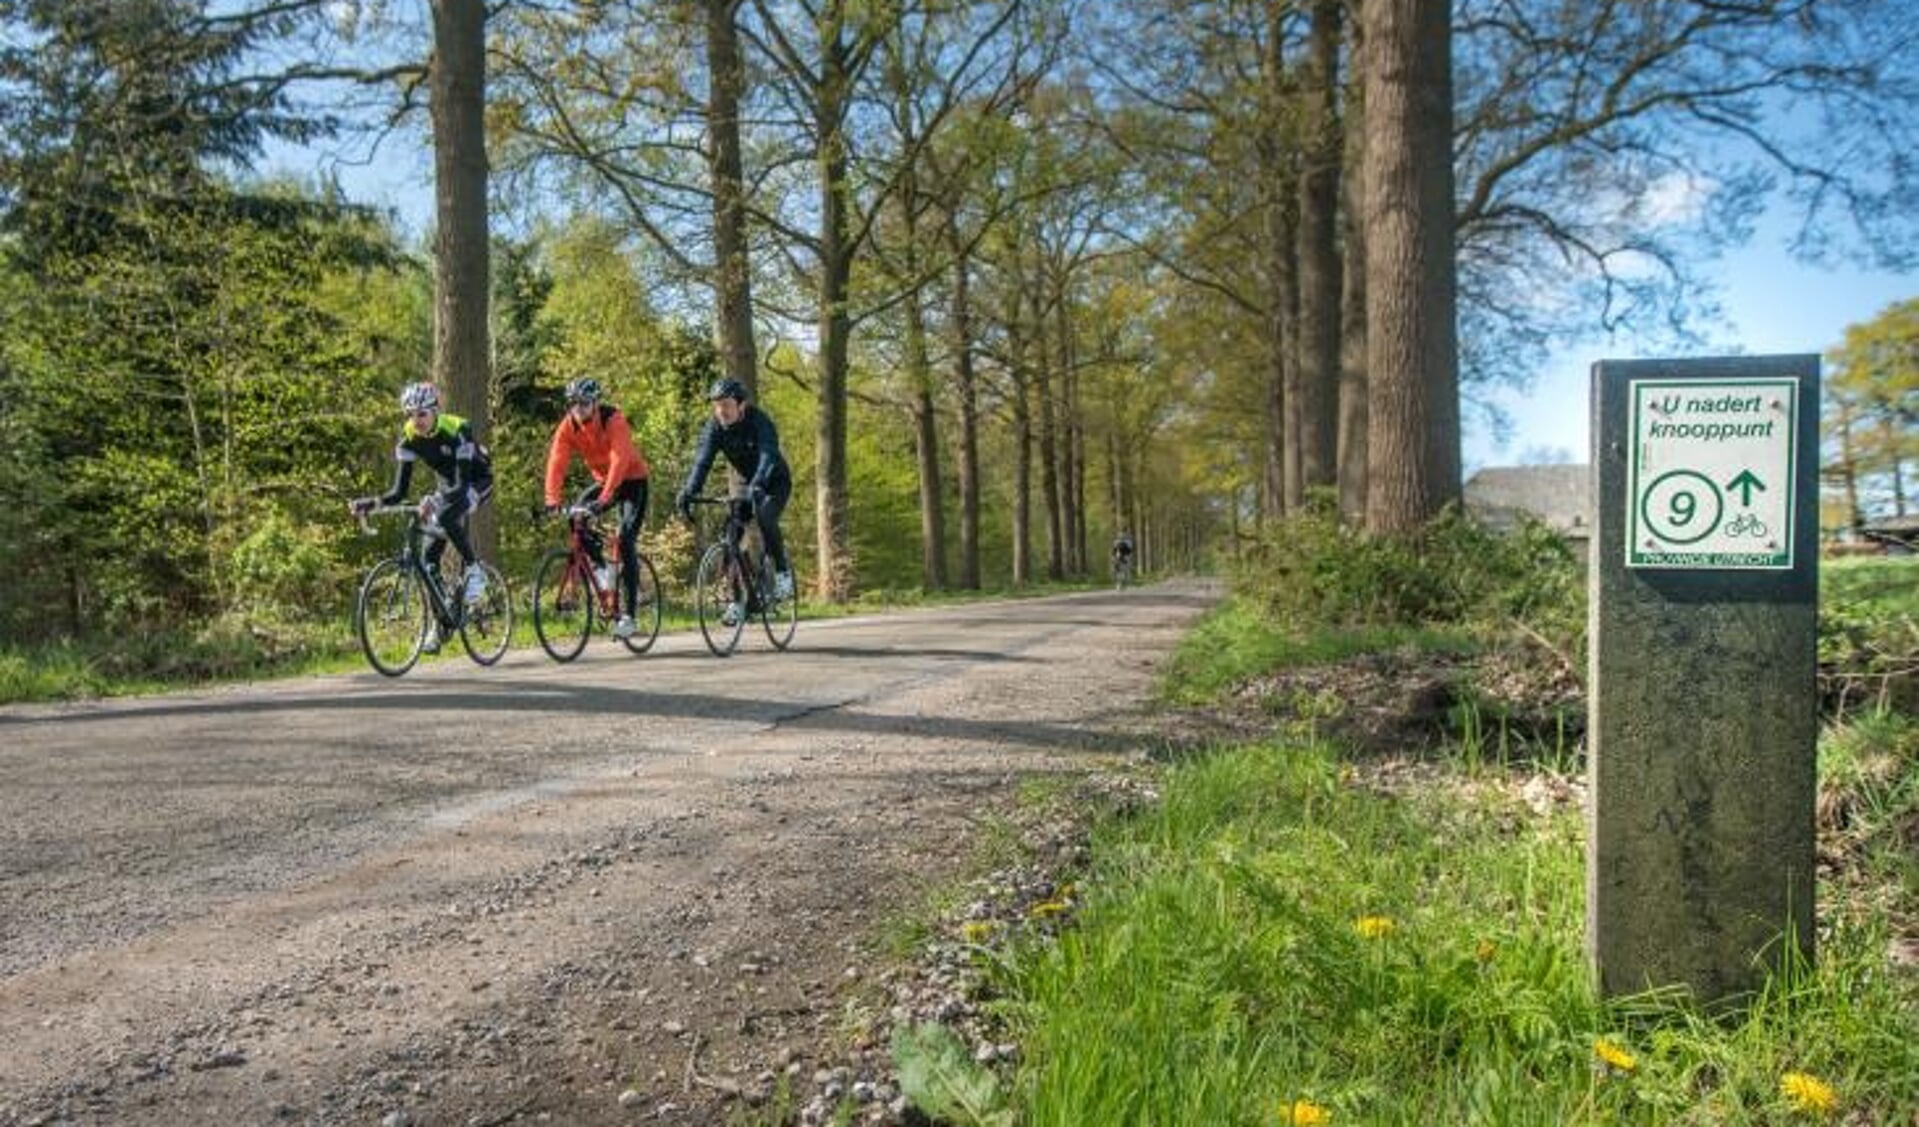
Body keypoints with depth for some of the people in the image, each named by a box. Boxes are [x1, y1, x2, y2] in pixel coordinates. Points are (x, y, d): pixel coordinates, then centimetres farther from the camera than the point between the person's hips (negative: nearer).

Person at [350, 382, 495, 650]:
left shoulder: (456, 430, -30)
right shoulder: (409, 440, -16)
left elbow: (462, 484, -38)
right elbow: (399, 491, -16)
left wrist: (434, 500, -56)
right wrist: (370, 503, -34)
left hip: (478, 482, -6)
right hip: (449, 486, 6)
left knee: (447, 517, -36)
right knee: (430, 555, -6)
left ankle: (475, 570, -14)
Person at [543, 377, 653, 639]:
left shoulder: (613, 419, -26)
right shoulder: (568, 426, -12)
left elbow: (619, 461, -37)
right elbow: (556, 462, -20)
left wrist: (605, 498, -48)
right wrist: (552, 500, -34)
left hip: (632, 479, -6)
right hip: (603, 480, 6)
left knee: (625, 539, -19)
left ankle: (627, 613, -18)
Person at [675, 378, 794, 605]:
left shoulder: (759, 422, -27)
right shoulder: (714, 427, -14)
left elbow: (768, 456, -43)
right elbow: (702, 461, -26)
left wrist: (758, 485, -61)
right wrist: (689, 492, -43)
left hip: (776, 483, -5)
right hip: (749, 484, 5)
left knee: (764, 518, -32)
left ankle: (782, 570, -11)